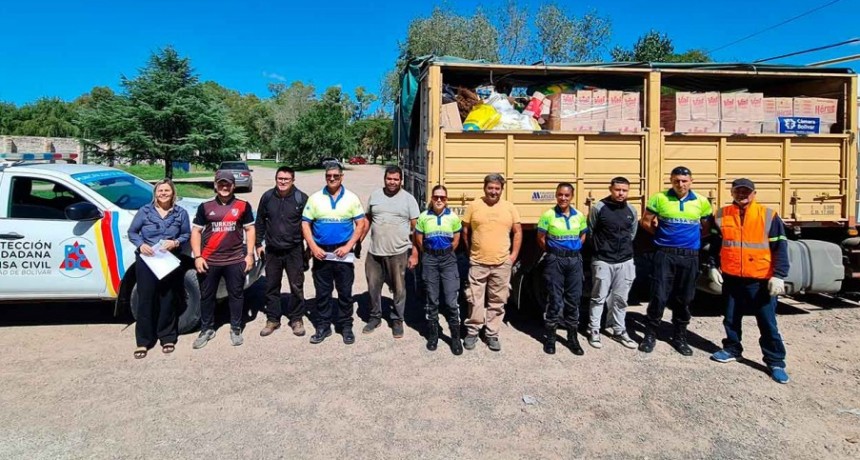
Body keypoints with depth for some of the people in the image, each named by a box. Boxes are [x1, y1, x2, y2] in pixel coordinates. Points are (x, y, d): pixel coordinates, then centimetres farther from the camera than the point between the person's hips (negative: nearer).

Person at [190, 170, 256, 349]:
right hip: (209, 260, 1)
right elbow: (196, 231, 7)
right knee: (206, 296, 10)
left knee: (236, 295, 8)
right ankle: (207, 329, 26)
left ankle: (236, 329, 23)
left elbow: (250, 230, 6)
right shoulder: (205, 207, 5)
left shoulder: (243, 206, 3)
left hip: (236, 260, -1)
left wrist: (250, 254, -1)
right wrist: (197, 256, -2)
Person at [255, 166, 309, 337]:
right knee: (271, 287, 11)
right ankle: (272, 319, 25)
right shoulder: (267, 197, 0)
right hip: (272, 251, 3)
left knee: (297, 287, 5)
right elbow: (260, 221, 9)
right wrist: (259, 243, 7)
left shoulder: (301, 198, -8)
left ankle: (296, 319, 20)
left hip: (294, 251, -2)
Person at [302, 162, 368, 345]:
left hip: (343, 253, -1)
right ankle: (324, 326, 23)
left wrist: (349, 246, -10)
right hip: (321, 253, 1)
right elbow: (305, 224, 3)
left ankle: (346, 326, 20)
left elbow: (361, 223, 0)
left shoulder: (351, 198, 0)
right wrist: (313, 247, -8)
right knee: (322, 292, 10)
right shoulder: (315, 198, 2)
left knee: (345, 292, 6)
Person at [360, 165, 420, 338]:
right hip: (375, 251, 3)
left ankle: (397, 319, 27)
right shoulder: (375, 195, 5)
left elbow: (415, 228, -4)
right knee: (373, 286, 13)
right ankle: (375, 316, 32)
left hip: (399, 252, -3)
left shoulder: (408, 198, -4)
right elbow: (367, 220, 12)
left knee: (399, 288, 10)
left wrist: (415, 253, -7)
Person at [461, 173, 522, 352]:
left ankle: (492, 334, 22)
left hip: (502, 263, 1)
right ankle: (472, 331, 22)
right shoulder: (474, 206, 0)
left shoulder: (509, 207, 3)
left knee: (497, 301, 9)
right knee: (475, 300, 6)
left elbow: (518, 232, 8)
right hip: (477, 262, -1)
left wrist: (514, 254, 2)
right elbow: (465, 231, 7)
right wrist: (470, 251, 8)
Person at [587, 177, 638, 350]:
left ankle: (619, 331, 25)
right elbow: (589, 233, 0)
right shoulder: (598, 208, -9)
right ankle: (594, 330, 17)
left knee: (620, 299, 12)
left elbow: (632, 234, 18)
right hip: (603, 261, -3)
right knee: (599, 298, 5)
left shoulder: (632, 211, 4)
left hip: (625, 261, 4)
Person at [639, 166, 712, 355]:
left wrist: (693, 238, 4)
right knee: (659, 297, -2)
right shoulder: (659, 198, -2)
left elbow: (707, 228, 15)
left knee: (684, 299, 11)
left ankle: (680, 337, 26)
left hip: (690, 257, 2)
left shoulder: (701, 202, 4)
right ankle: (650, 335, 12)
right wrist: (662, 234, 4)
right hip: (665, 254, -2)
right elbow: (646, 222, 5)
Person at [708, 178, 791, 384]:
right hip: (731, 278, 3)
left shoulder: (769, 216, -4)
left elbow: (780, 248, -5)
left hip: (760, 280, -3)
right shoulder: (722, 215, 3)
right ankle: (732, 349, 32)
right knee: (731, 318, 14)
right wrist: (713, 267, 6)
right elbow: (714, 244, 11)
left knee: (767, 322, 3)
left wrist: (778, 276, -11)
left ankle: (776, 362, 15)